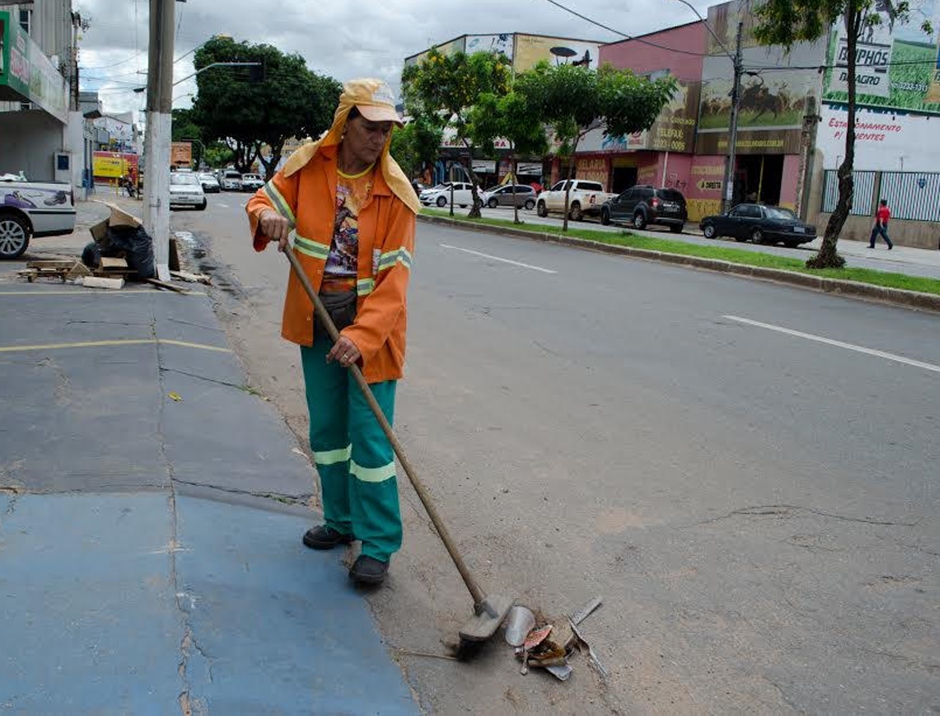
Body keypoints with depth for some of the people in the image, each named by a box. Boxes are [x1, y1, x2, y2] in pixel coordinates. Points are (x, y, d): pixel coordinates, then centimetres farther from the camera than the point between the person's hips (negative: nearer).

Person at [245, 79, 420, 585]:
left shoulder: (394, 190, -12)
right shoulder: (308, 167, -2)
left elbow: (394, 275, -17)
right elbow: (265, 198, 12)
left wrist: (362, 335, -28)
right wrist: (266, 215, -15)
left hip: (369, 326, -4)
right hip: (316, 320, 4)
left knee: (369, 435, -5)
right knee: (326, 428, 15)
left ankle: (377, 543, 7)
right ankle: (340, 519, 34)